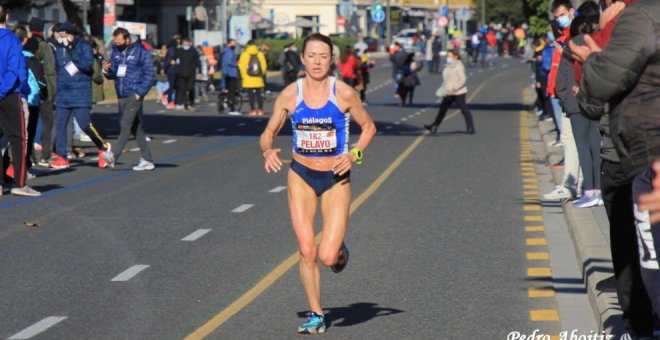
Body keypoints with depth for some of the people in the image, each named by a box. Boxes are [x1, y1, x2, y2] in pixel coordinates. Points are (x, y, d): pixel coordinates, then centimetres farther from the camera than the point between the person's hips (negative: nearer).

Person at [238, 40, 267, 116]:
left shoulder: (244, 55, -6)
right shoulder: (260, 54, 0)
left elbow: (241, 67, -4)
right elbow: (264, 66, 2)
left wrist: (244, 76, 8)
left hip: (248, 80, -2)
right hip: (258, 80, 2)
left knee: (251, 95, 1)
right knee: (259, 95, 9)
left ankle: (253, 110, -2)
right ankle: (260, 110, 6)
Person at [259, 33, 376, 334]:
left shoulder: (344, 93, -11)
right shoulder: (290, 95, -6)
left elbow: (368, 126, 4)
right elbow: (268, 133, 3)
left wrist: (354, 155, -12)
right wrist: (268, 152, -19)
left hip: (336, 179, -2)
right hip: (301, 177, 2)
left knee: (327, 256, -11)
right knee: (306, 253, -1)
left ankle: (339, 248, 27)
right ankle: (316, 315, 18)